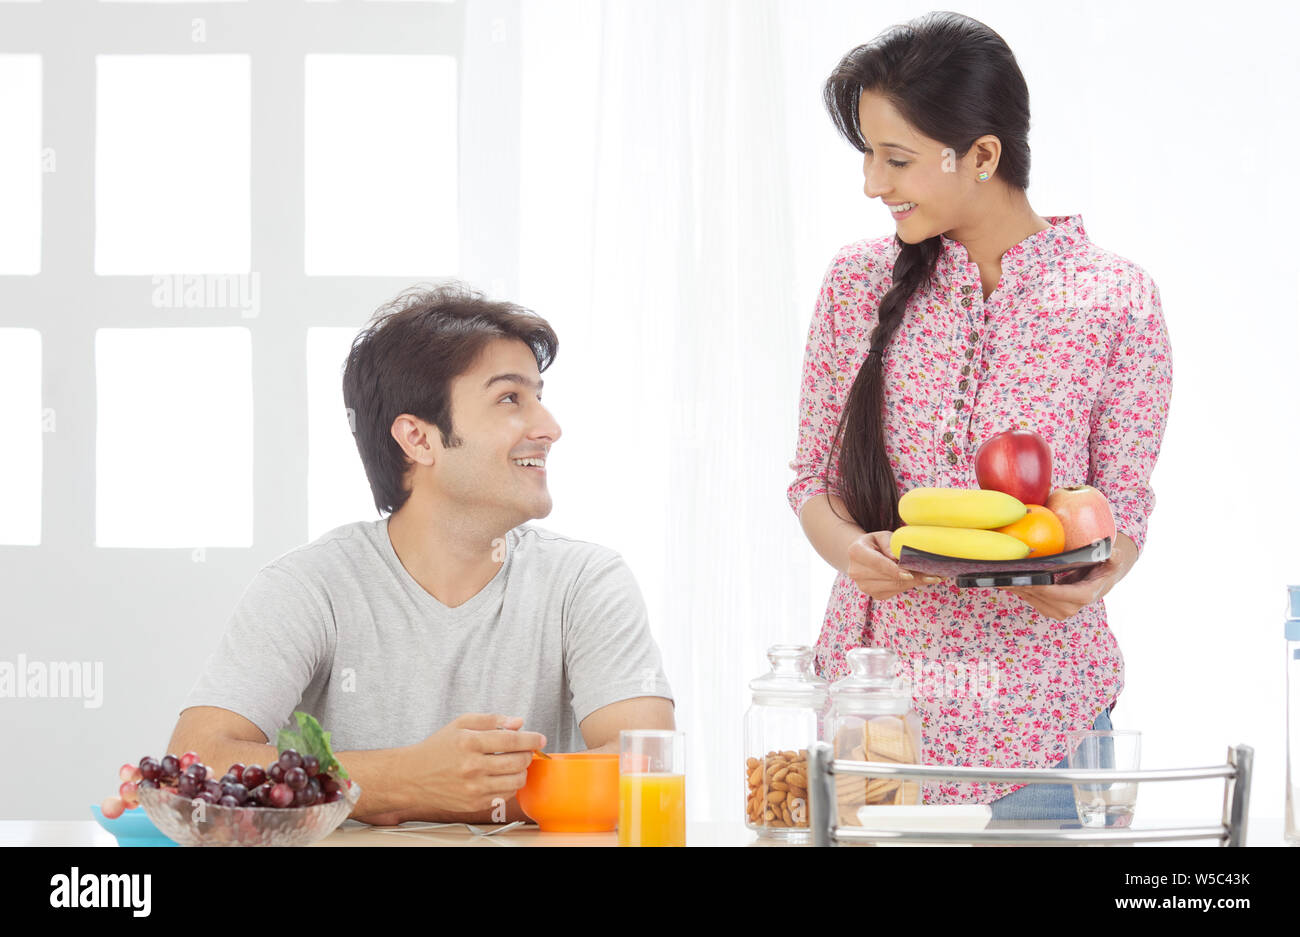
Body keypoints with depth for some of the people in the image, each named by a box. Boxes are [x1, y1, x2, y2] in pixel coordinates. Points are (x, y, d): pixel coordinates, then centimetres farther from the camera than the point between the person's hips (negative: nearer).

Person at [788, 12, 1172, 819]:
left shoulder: (1117, 299, -5)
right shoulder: (860, 282, 2)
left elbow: (1124, 504, 1)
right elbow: (813, 477, 8)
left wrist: (1091, 578, -21)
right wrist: (848, 547, -14)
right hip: (872, 686, 2)